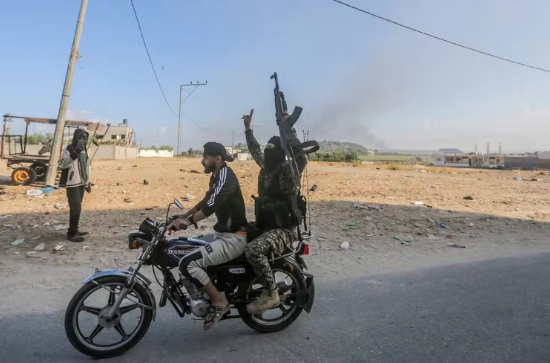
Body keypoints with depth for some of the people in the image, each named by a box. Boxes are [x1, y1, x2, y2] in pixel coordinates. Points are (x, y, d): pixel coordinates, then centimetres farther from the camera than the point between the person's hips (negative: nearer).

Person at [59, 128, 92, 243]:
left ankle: (75, 230, 20)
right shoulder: (69, 149, -11)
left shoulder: (83, 151, 14)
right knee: (75, 208, -11)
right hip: (72, 183, -8)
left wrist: (88, 182, 20)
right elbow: (63, 164, -26)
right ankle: (71, 233, -5)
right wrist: (75, 153, -38)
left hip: (81, 183, 8)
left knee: (78, 207, 12)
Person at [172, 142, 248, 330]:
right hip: (223, 233, 11)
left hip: (234, 237, -11)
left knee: (187, 263, -21)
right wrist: (183, 216, 23)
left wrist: (189, 221, -29)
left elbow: (214, 204, -30)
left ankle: (219, 301, -4)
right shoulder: (216, 176, 15)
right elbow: (206, 201, 26)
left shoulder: (225, 174, -16)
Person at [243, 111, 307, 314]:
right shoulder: (267, 166, 9)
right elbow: (255, 151, 27)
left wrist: (288, 129, -36)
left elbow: (301, 157, -35)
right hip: (265, 225, 10)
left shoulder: (288, 168, -14)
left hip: (283, 230, -9)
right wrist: (248, 129, 31)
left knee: (253, 250, -32)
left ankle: (271, 294, -14)